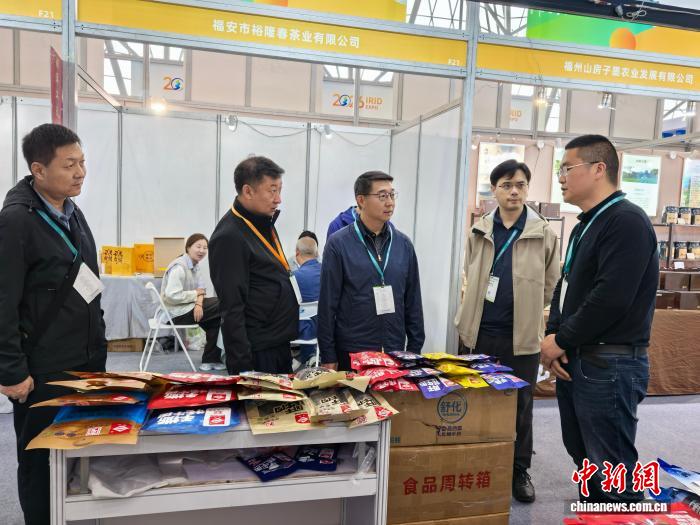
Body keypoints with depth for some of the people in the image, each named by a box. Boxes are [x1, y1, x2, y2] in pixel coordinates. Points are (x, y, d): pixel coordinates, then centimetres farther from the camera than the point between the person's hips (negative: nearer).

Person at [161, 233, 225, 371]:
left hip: (188, 307, 9)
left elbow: (200, 289, 6)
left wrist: (199, 303, -16)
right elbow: (172, 295, -27)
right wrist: (196, 294, -15)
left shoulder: (194, 265, 12)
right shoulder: (179, 267, -18)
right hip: (177, 313, -9)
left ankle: (210, 360, 11)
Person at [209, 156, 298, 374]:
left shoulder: (264, 223, 9)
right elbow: (231, 309, -20)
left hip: (281, 345, 9)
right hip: (256, 353, -9)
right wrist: (242, 365, -20)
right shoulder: (229, 236, -18)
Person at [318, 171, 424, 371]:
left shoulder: (404, 244, 4)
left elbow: (413, 301, 8)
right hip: (351, 353, -3)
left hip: (395, 353, 4)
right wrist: (328, 356, -6)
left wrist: (415, 350, 6)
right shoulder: (338, 244, -8)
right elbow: (328, 303, -6)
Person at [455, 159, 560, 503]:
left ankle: (519, 471, 29)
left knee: (520, 407, 11)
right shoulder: (479, 232, 3)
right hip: (481, 332, 2)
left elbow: (550, 285, 3)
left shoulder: (544, 233, -3)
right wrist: (473, 312, 7)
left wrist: (527, 310, 2)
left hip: (523, 335, -2)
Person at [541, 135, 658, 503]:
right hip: (575, 361, 10)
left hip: (609, 365, -9)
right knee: (583, 458, 21)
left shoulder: (627, 221, -15)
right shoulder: (585, 225, 16)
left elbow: (611, 298, -25)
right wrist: (553, 336, 0)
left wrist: (562, 340, -14)